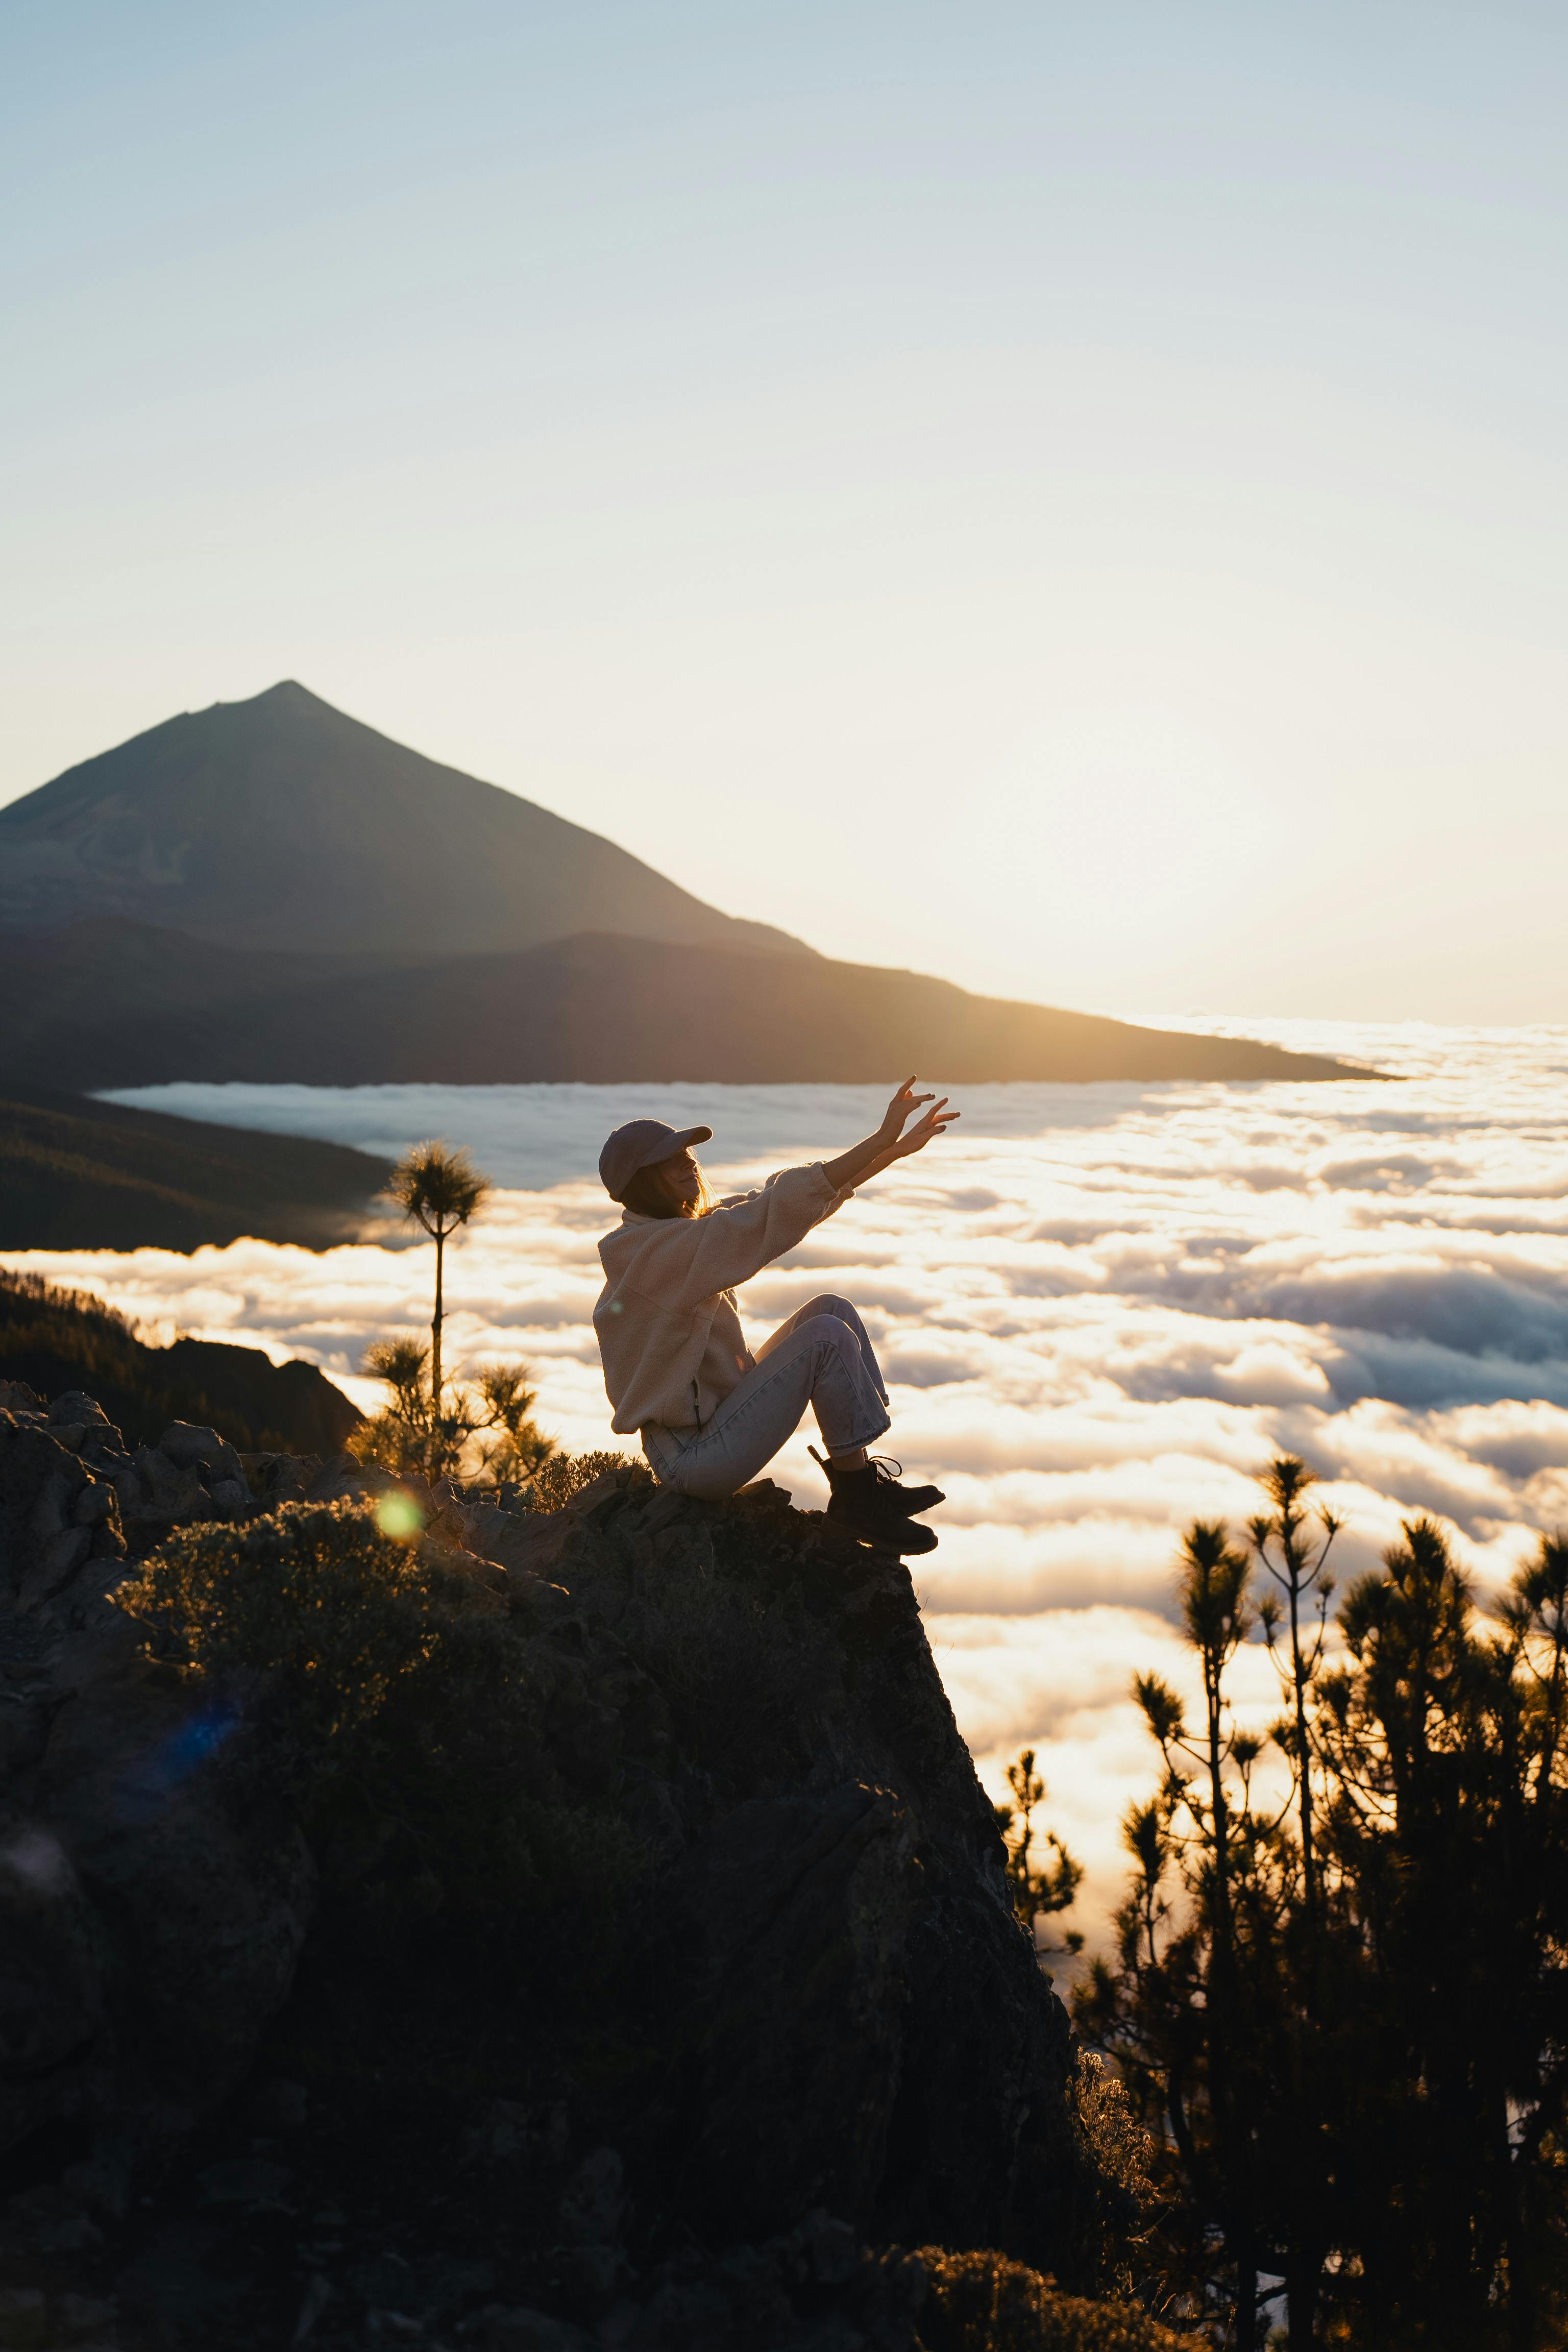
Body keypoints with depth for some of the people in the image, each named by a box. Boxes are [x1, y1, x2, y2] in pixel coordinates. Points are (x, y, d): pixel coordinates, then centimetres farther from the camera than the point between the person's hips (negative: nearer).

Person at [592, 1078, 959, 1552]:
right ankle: (856, 1496, -3)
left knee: (832, 1309, 3)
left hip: (719, 1414, 10)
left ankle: (863, 1480, 5)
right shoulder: (647, 1251, -21)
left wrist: (896, 1148, -3)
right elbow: (774, 1211, -29)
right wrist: (882, 1139, -29)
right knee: (828, 1337, -17)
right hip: (692, 1456, -10)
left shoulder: (691, 1227, 7)